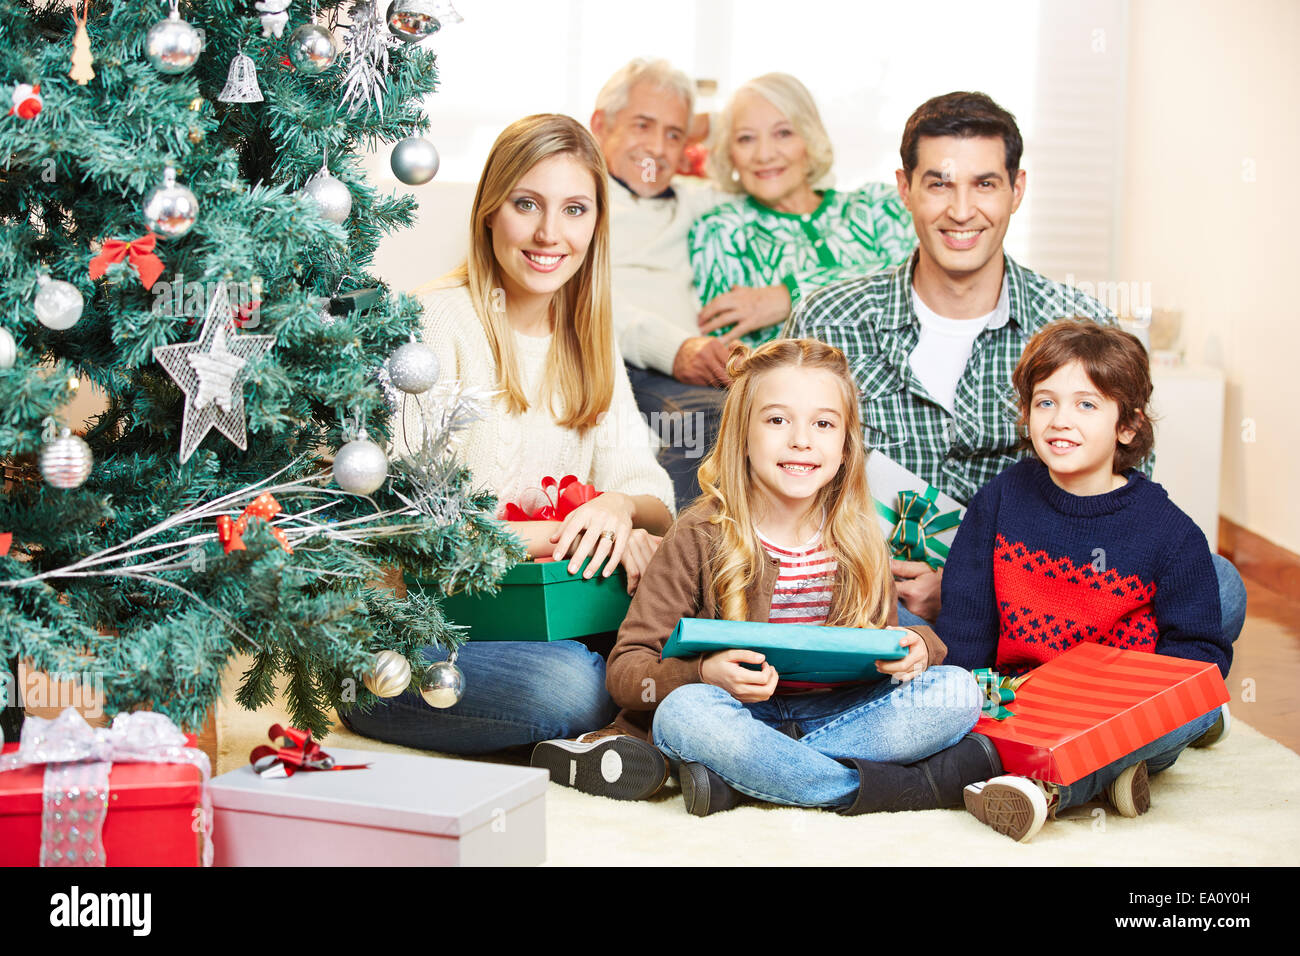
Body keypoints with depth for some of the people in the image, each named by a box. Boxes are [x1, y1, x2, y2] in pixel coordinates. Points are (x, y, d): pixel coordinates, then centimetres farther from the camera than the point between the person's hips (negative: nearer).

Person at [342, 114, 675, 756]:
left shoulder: (587, 341, 13)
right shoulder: (436, 323, -9)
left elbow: (655, 498, 7)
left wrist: (620, 506, -18)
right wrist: (544, 536, -22)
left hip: (532, 617, 6)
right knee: (567, 685, -33)